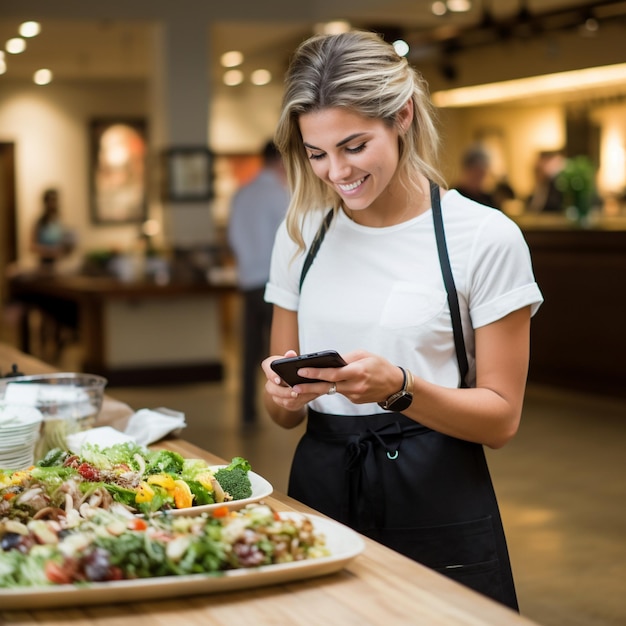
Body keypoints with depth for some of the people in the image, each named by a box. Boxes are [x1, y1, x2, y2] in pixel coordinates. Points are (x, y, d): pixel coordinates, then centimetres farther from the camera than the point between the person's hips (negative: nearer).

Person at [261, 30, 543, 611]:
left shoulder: (486, 237, -9)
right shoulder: (300, 234, 5)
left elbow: (501, 416, -7)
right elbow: (284, 413, 9)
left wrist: (399, 389, -24)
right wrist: (284, 395, -14)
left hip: (438, 511, -3)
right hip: (319, 491, 4)